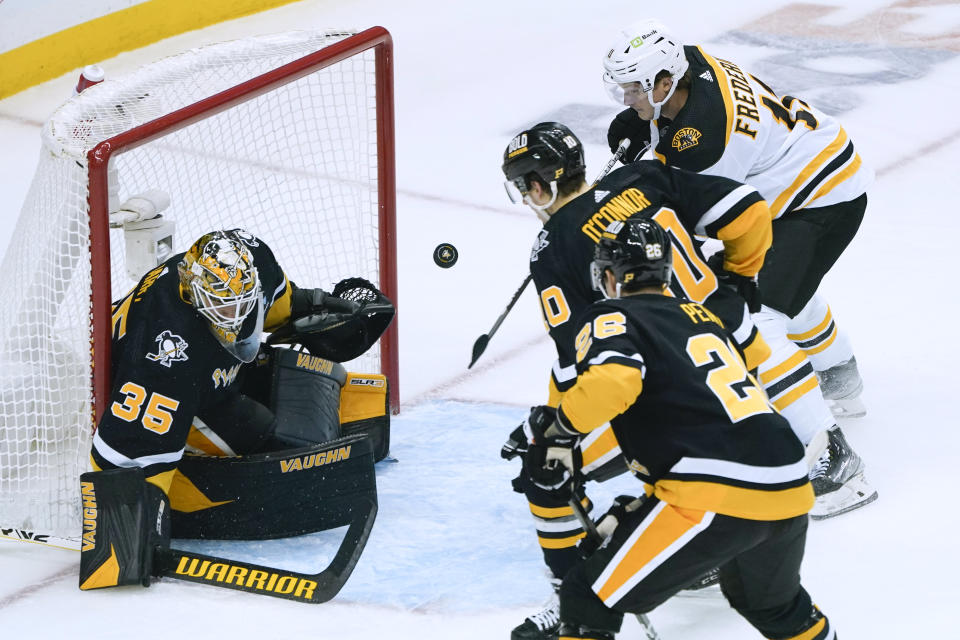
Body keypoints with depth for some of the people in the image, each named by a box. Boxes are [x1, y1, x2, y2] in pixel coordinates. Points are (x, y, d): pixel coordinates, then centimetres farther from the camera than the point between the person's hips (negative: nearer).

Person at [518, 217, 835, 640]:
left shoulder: (610, 319, 5)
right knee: (771, 602, 36)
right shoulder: (704, 318, 27)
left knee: (589, 602, 1)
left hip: (716, 499, -7)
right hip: (790, 491, 7)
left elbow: (613, 378, -18)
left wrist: (559, 428, -5)